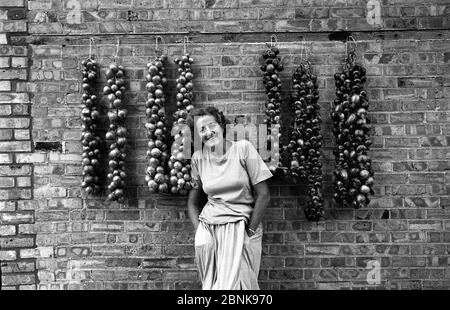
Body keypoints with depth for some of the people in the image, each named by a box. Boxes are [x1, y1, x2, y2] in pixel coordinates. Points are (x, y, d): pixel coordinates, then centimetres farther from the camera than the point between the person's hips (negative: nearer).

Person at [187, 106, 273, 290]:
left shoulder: (243, 149, -7)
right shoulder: (198, 158, 2)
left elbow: (264, 196, -7)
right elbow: (193, 201, 12)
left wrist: (250, 231, -8)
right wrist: (199, 230, -1)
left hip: (241, 227, -2)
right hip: (208, 228, 3)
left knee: (235, 282, -7)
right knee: (211, 284, 5)